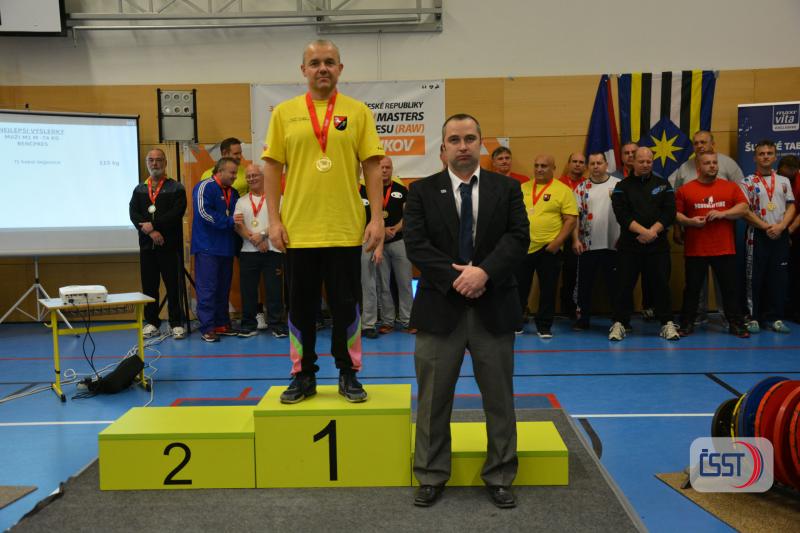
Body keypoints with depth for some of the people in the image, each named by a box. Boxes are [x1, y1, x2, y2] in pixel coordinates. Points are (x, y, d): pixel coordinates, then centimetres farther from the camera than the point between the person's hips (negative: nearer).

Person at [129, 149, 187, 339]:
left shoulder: (176, 188, 3)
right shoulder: (139, 190, 14)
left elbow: (177, 212, -11)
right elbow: (133, 213, 1)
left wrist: (153, 224, -15)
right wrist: (151, 232, -14)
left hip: (170, 244, -3)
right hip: (147, 245, 4)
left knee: (173, 285, -2)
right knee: (149, 285, 7)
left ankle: (176, 323, 5)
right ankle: (151, 322, 16)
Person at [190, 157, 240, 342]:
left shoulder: (233, 193, 17)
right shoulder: (205, 187, -7)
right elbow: (204, 212, -18)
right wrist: (229, 221, -17)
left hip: (226, 248, 7)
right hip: (207, 248, -7)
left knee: (223, 288, 11)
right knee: (207, 289, -5)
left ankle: (222, 324, 18)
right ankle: (207, 328, -3)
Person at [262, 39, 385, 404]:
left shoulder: (358, 112, 4)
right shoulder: (284, 113, 5)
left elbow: (372, 166, 1)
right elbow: (272, 167, 4)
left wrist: (377, 217, -6)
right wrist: (274, 219, -3)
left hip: (346, 229, -1)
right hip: (298, 229, 1)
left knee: (346, 305, 7)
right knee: (301, 306, 9)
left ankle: (348, 374, 22)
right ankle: (304, 375, 23)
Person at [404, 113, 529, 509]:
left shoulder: (506, 188, 6)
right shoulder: (421, 191, 3)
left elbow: (518, 237, -5)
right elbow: (416, 244, -7)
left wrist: (483, 272, -20)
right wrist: (456, 278, -17)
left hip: (494, 307, 1)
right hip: (440, 307, -1)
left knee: (499, 399, 11)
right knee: (433, 400, 9)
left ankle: (499, 478, 27)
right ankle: (431, 477, 25)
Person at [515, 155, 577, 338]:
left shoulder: (563, 190, -3)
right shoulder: (522, 188, 9)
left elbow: (571, 220, -6)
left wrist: (557, 242, -14)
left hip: (548, 249, -3)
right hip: (523, 247, 3)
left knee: (548, 290, 6)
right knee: (519, 287, 10)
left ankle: (544, 326, 20)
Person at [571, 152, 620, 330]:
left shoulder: (618, 185, 2)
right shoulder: (581, 188, 4)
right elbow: (575, 215, 0)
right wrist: (575, 240, -8)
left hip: (612, 244, -1)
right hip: (587, 245, 1)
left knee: (614, 284, 7)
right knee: (585, 284, 7)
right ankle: (583, 318, 18)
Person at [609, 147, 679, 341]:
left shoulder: (663, 185, 10)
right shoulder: (622, 186, 4)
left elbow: (669, 213, -1)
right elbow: (622, 215, -8)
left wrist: (652, 232, -14)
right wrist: (643, 231, -18)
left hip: (658, 245, 1)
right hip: (629, 245, -1)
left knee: (661, 284, 4)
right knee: (625, 285, 2)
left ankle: (667, 323, 14)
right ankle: (619, 323, 9)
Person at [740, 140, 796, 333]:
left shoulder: (784, 181, 12)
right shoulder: (747, 183, 0)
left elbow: (791, 207, 7)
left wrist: (780, 226, -10)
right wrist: (766, 227, -14)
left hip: (781, 235, 4)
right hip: (758, 235, -3)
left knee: (779, 277, 4)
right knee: (755, 277, -1)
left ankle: (774, 317, 12)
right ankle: (753, 317, 4)